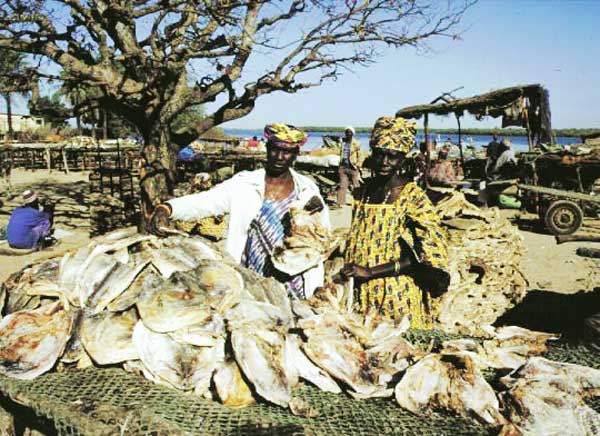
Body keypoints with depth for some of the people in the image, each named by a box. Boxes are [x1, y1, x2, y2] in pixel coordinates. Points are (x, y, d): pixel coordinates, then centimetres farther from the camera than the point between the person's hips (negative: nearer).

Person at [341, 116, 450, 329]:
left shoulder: (412, 196, -12)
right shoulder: (363, 192, 5)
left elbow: (429, 253, -19)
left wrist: (370, 271, -19)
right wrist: (348, 275, 5)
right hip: (363, 294, 5)